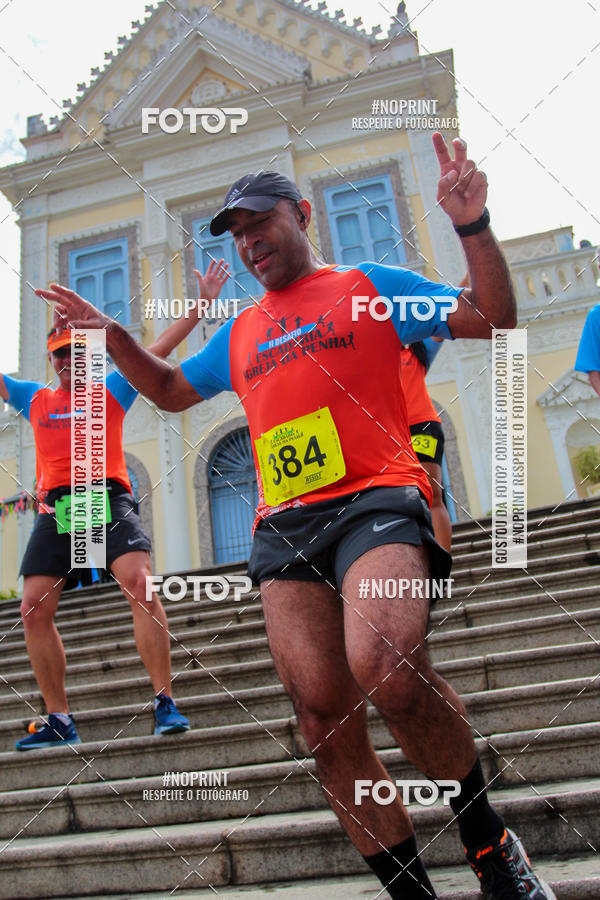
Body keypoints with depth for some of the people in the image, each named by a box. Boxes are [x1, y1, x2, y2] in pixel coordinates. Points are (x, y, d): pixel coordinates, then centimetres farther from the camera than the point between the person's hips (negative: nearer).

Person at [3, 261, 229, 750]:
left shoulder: (112, 389, 15)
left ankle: (165, 701, -13)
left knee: (140, 585, -22)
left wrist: (203, 302, 3)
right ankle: (60, 721, 9)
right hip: (56, 507, 4)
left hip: (108, 497, -4)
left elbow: (160, 347, 9)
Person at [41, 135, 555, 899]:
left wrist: (472, 227, -3)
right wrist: (113, 337, 23)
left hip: (374, 498, -4)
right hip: (283, 523, 5)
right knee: (326, 723, -3)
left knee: (388, 671, -30)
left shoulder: (371, 285, 14)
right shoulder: (238, 333, 26)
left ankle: (487, 839, -4)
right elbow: (170, 390, 37)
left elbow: (493, 319, 11)